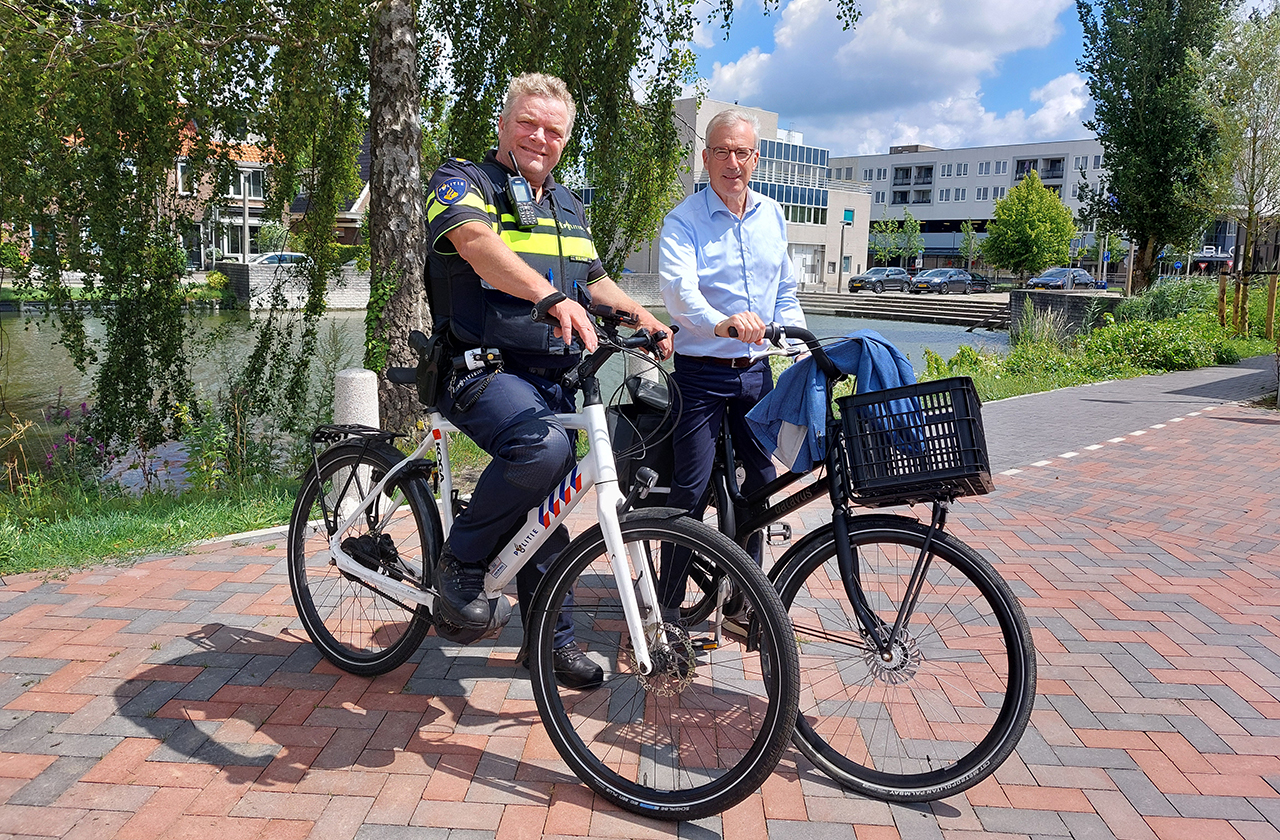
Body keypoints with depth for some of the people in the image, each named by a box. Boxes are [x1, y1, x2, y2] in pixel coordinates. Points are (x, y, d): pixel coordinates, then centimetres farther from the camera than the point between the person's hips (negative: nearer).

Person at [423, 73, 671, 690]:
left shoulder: (567, 206, 19)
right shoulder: (461, 181, -4)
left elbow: (593, 280, 31)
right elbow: (476, 240, -27)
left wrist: (644, 318, 15)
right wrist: (553, 297, -42)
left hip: (556, 381, 7)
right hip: (483, 371, -7)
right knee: (542, 446, -36)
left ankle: (552, 638, 29)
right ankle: (460, 564, -14)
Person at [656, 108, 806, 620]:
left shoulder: (772, 216, 10)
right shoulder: (683, 221, -8)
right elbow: (679, 289, -26)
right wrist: (722, 323, -45)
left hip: (756, 371, 6)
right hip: (702, 372, -5)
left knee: (762, 479, 10)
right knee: (692, 489, -5)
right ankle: (668, 606, 8)